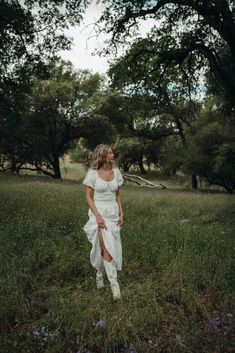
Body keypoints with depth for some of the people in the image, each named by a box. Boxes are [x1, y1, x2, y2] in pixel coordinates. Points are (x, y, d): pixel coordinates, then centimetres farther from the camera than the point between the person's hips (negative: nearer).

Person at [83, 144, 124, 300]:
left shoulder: (116, 172, 4)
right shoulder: (92, 173, -9)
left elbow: (118, 195, 11)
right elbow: (89, 197, -7)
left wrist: (121, 214, 4)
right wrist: (97, 216, -16)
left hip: (113, 212, 5)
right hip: (98, 212, -4)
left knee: (109, 247, 10)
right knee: (107, 247, -13)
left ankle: (100, 272, 34)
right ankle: (114, 282, -5)